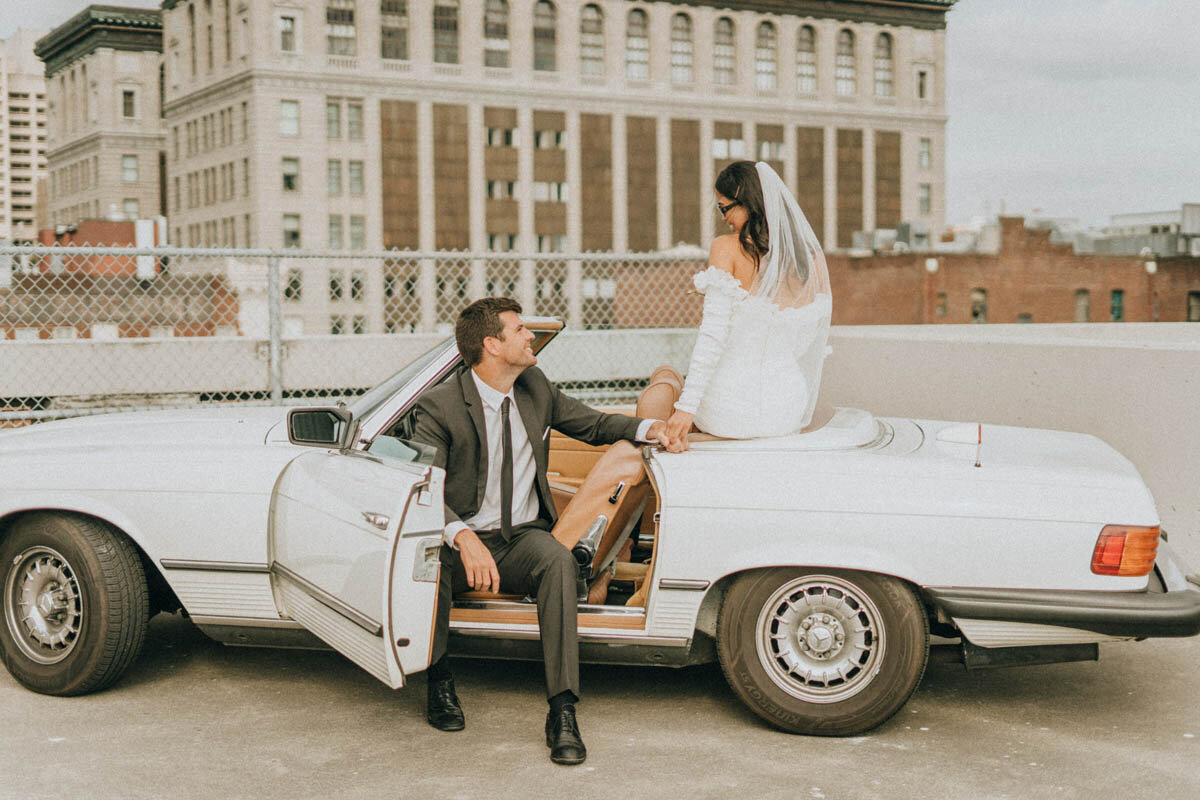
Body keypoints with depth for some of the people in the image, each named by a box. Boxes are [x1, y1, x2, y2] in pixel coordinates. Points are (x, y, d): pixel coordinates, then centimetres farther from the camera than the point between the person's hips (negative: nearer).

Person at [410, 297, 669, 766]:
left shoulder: (535, 388, 7)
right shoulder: (440, 408, -11)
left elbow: (593, 424, 19)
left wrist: (650, 428, -1)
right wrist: (463, 537, -41)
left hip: (522, 538, 3)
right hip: (464, 543, -3)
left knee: (558, 560, -32)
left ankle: (562, 713, -33)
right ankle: (439, 679, -11)